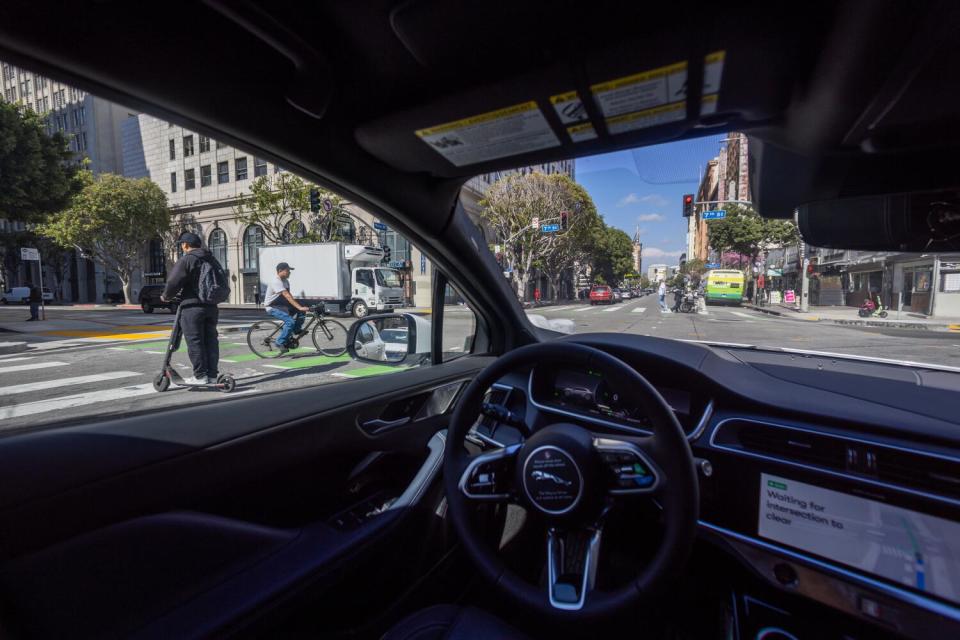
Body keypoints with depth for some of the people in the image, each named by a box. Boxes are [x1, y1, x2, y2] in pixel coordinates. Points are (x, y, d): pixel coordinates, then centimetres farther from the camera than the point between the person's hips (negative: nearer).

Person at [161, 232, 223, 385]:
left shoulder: (186, 260, -10)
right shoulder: (211, 259, 13)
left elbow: (173, 282, -12)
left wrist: (166, 296, 6)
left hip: (192, 306, -7)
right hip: (211, 306, 7)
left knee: (194, 342, -1)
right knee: (211, 340, 9)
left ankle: (200, 376, 2)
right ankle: (212, 375, 13)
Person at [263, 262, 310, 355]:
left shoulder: (286, 281, 6)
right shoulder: (276, 282, -23)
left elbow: (289, 296, 8)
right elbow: (287, 296, -33)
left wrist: (299, 306, -1)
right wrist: (299, 307, -39)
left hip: (281, 304, 9)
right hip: (272, 307, -9)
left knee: (301, 312, -6)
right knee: (290, 321, -25)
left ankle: (296, 330, 8)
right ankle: (280, 342, -12)